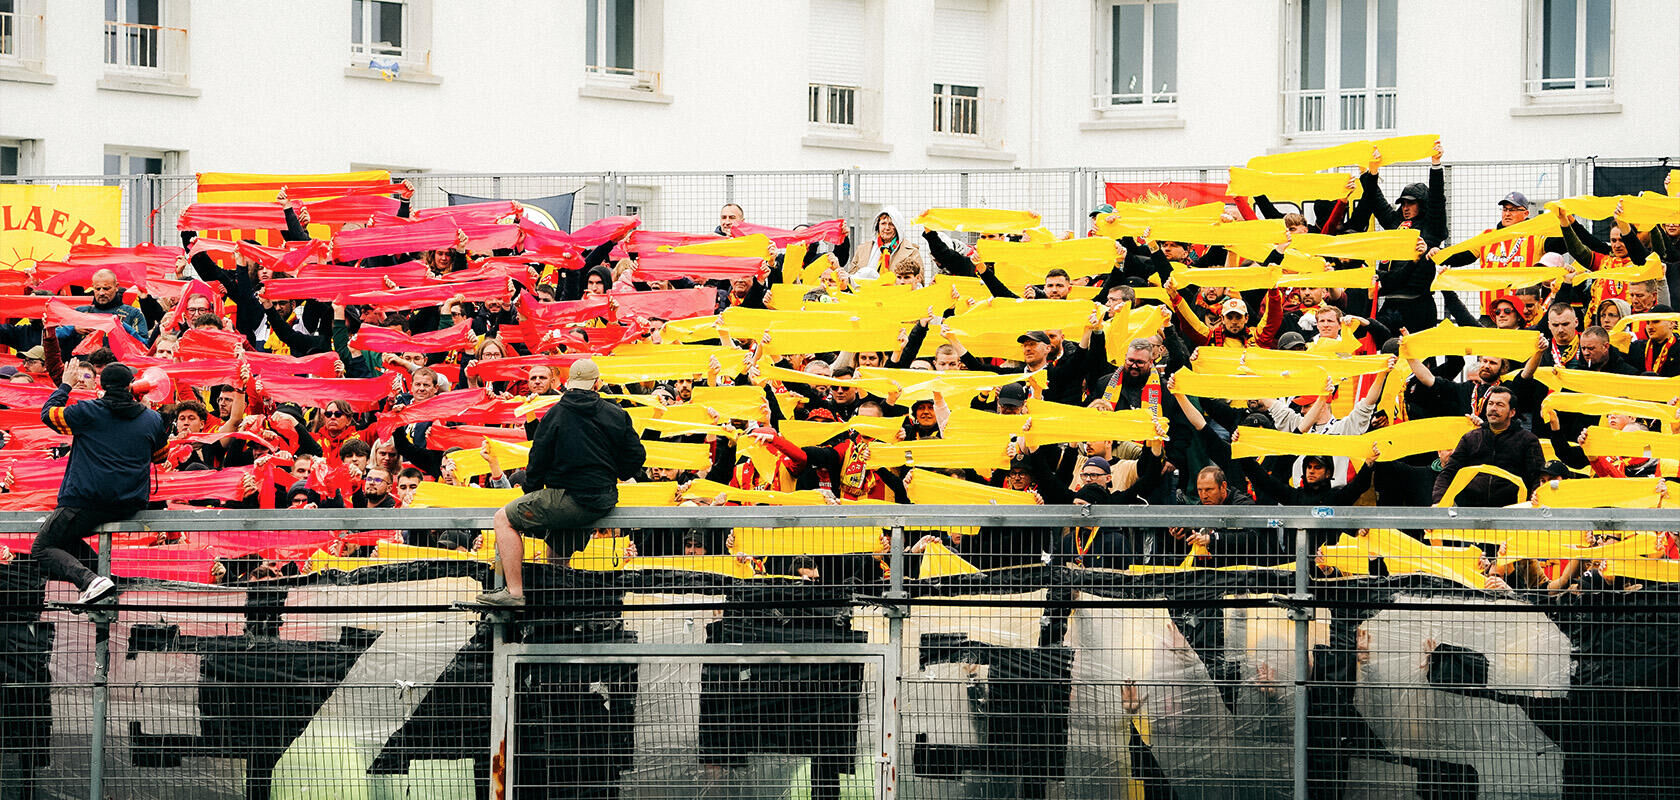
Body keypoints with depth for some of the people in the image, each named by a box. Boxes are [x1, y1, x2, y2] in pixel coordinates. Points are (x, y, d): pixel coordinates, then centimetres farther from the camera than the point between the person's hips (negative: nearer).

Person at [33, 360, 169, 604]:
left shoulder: (88, 412, -5)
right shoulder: (153, 419, 5)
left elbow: (47, 413, 10)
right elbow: (160, 455, 23)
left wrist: (65, 385, 25)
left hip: (86, 502, -6)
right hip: (130, 506, 6)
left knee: (42, 549, 4)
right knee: (66, 539, 28)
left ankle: (90, 580, -22)